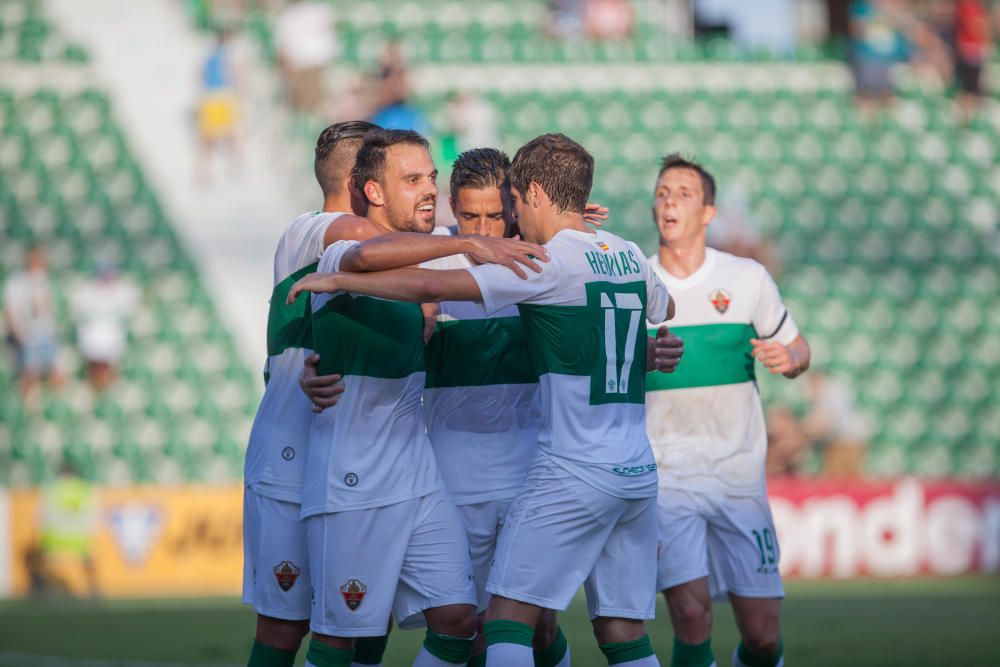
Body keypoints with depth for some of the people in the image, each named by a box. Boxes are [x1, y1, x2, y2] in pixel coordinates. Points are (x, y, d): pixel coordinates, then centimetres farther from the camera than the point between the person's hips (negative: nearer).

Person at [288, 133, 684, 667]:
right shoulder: (629, 255, 11)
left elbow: (431, 286, -16)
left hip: (574, 473, -7)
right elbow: (663, 308, 34)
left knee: (507, 618, -4)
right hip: (638, 472, 7)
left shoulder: (548, 263, -11)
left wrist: (338, 279, -6)